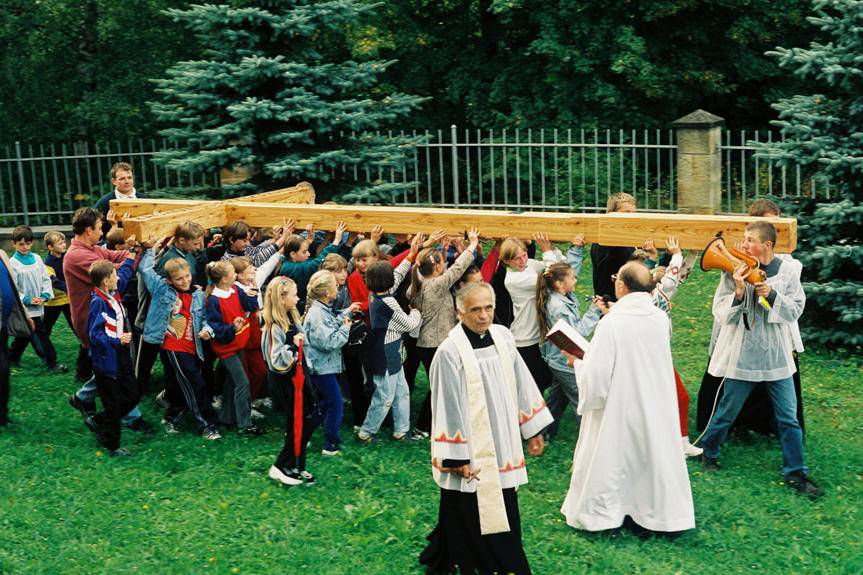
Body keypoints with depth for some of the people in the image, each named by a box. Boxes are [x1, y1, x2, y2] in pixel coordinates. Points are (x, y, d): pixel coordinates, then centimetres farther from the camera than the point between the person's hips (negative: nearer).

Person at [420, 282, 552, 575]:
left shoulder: (503, 337, 1)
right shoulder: (450, 351, -18)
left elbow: (521, 384, 10)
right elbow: (448, 407, -15)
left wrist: (534, 429, 14)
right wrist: (457, 458, -14)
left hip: (503, 447, 6)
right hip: (471, 455, -6)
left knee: (504, 515, 16)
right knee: (470, 516, 5)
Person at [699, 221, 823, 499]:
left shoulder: (788, 269, -4)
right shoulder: (735, 271, -10)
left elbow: (796, 310, -3)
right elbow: (720, 314, -10)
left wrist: (772, 295, -19)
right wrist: (738, 291, -26)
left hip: (776, 355, 2)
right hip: (742, 354, -2)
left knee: (788, 416, 5)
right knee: (727, 411, 11)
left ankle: (795, 472, 17)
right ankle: (708, 451, 35)